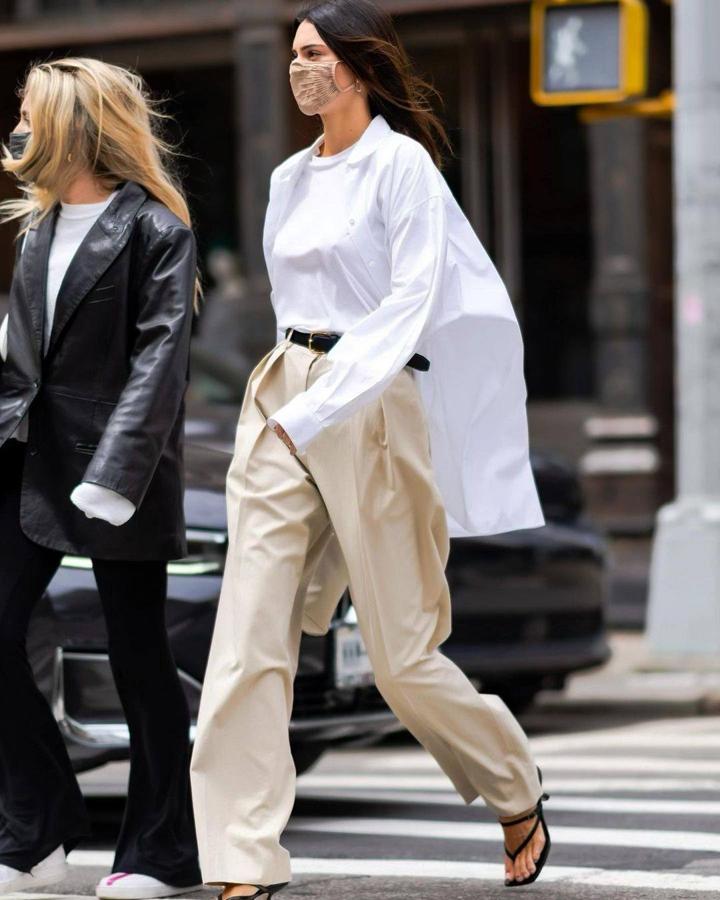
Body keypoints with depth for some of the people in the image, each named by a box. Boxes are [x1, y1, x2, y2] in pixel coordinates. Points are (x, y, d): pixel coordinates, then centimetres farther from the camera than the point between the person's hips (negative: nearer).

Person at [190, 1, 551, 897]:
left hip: (372, 408, -6)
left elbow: (409, 307, -16)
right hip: (281, 402, 6)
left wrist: (315, 412, -23)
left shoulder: (402, 164, -8)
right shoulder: (291, 179, 14)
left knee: (401, 653, 1)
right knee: (248, 640, -6)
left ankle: (519, 800, 27)